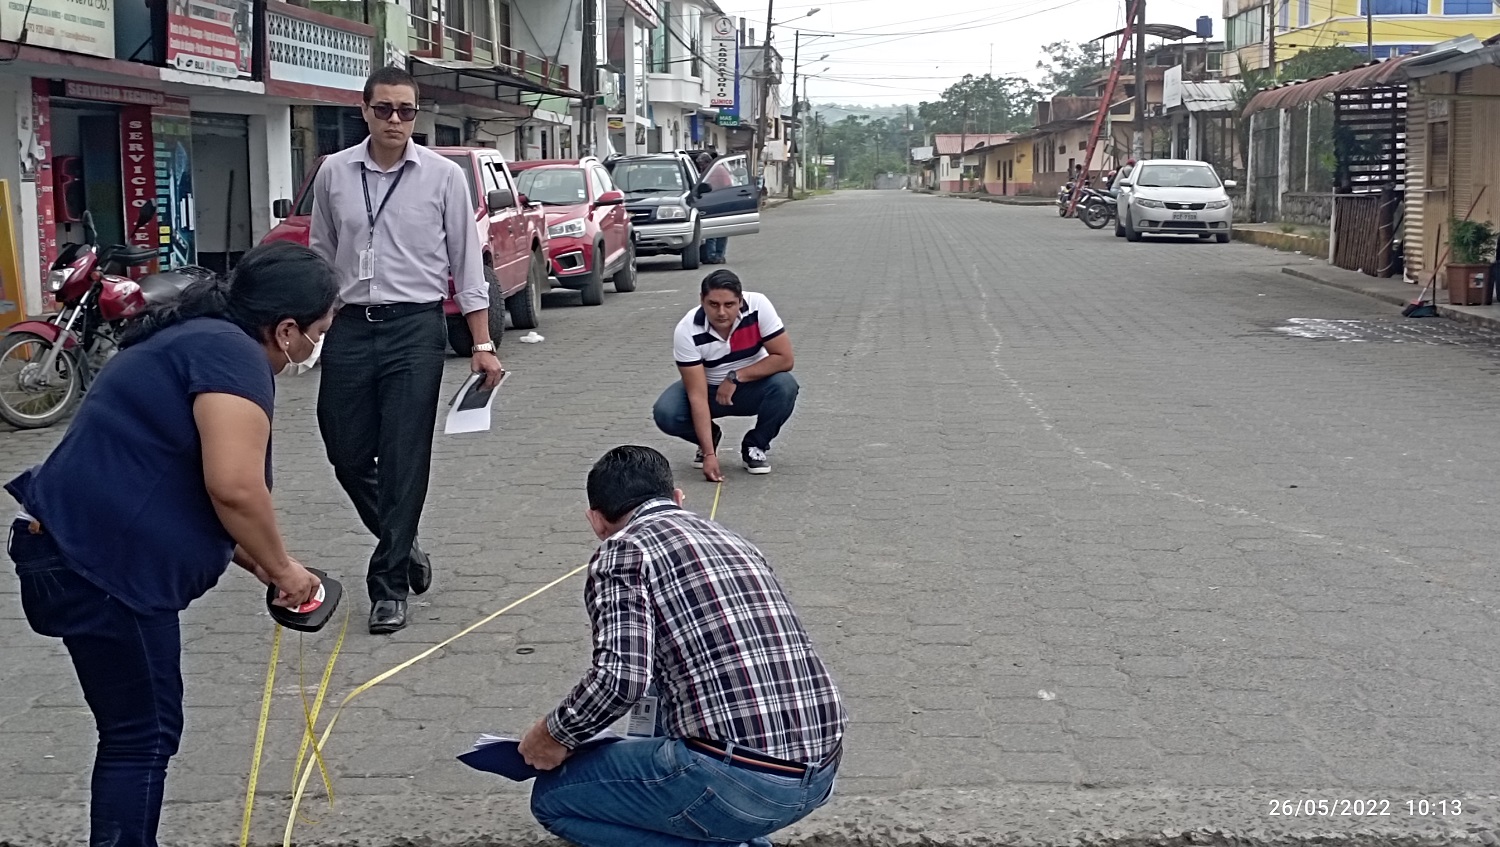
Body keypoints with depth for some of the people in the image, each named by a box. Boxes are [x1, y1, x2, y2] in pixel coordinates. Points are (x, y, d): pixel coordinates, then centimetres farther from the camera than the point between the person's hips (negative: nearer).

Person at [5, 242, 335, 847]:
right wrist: (281, 567, -9)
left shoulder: (200, 340, 18)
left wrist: (257, 564, 20)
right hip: (101, 565, -10)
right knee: (144, 734, 0)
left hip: (82, 551, 10)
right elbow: (233, 486, -25)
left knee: (138, 729, 18)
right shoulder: (232, 352, -14)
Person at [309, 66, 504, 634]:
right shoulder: (334, 173, 5)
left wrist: (482, 344, -4)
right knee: (348, 456, 8)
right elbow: (321, 256, 14)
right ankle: (402, 546, 33)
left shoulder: (443, 176, -2)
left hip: (414, 329, -3)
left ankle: (389, 585, 8)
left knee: (404, 462, -2)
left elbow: (467, 262, 0)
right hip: (349, 327, 3)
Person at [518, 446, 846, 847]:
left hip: (740, 780, -8)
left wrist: (555, 735, 3)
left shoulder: (623, 549, -1)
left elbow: (622, 678, -16)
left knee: (553, 797, 13)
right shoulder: (733, 540, 22)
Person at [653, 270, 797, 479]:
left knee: (785, 386, -31)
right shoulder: (687, 331, -27)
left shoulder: (758, 306, -26)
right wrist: (709, 454, -34)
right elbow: (697, 395, -28)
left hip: (751, 387, 0)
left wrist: (736, 377, -27)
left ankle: (756, 445, -3)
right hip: (708, 389, 0)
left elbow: (785, 358, -22)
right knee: (665, 414, -26)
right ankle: (708, 437, 9)